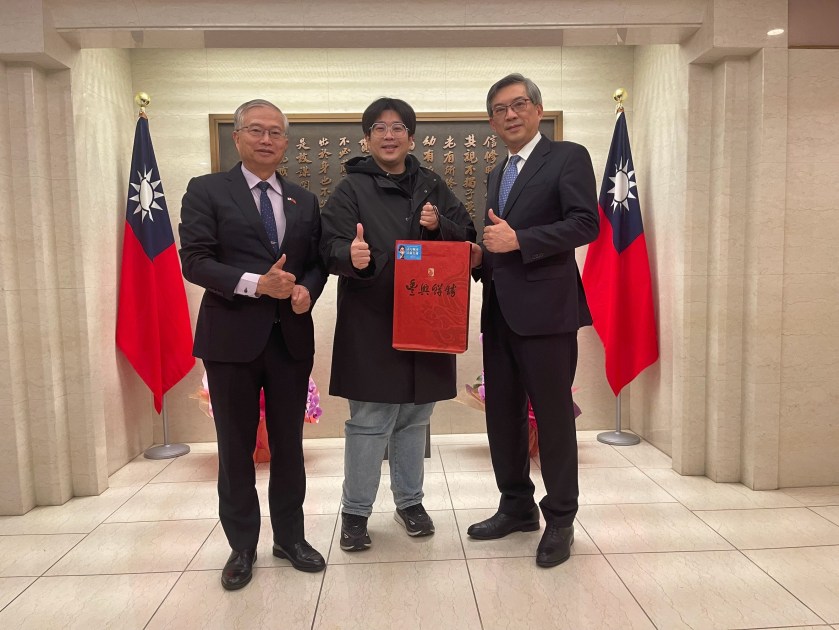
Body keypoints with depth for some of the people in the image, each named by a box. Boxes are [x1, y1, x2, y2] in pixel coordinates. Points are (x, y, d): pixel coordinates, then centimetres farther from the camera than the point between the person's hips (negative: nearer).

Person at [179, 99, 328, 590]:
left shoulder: (305, 201, 13)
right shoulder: (207, 191, 1)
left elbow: (318, 262, 11)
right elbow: (195, 260, -8)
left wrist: (307, 290, -10)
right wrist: (256, 284, -19)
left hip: (291, 336, 3)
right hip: (232, 336, -3)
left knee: (290, 443, 12)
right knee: (236, 447, 8)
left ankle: (290, 536, 29)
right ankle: (242, 545, 26)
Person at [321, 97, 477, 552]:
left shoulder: (432, 187, 11)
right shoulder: (351, 189, 0)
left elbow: (467, 236, 10)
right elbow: (330, 245, -9)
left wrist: (439, 225, -10)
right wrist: (352, 256, -31)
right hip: (370, 325, -4)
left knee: (415, 417, 14)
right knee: (370, 421, -1)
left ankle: (410, 502, 31)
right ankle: (355, 512, 17)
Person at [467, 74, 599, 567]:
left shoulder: (568, 157, -1)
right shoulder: (497, 175, 21)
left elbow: (586, 223, -14)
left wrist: (518, 239, -19)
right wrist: (482, 258, 5)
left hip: (546, 309, -7)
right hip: (499, 311, 8)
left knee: (554, 415, 2)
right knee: (502, 414, 13)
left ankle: (560, 520, 18)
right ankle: (517, 507, 30)